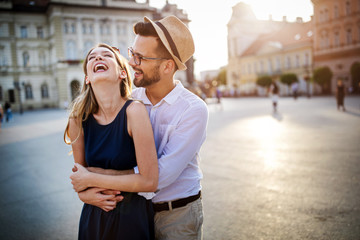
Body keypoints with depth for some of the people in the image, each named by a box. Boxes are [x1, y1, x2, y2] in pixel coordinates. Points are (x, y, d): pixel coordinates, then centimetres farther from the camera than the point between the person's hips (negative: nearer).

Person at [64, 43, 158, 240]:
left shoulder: (134, 111, -22)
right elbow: (80, 171, 6)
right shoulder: (78, 119, -9)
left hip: (132, 216, -3)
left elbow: (149, 181, -22)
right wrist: (91, 193, -14)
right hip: (94, 215, 4)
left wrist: (90, 179, -15)